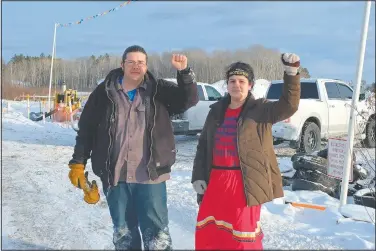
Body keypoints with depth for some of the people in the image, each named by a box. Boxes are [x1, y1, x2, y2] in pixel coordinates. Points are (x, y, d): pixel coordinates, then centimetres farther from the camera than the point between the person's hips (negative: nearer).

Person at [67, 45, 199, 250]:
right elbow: (86, 130, 6)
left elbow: (189, 99, -9)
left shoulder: (159, 90, 1)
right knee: (123, 232, 17)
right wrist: (78, 163, 3)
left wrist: (184, 72, -24)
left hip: (150, 176, -2)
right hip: (114, 177, 2)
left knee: (156, 233, 4)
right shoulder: (104, 92, 2)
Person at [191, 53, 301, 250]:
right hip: (216, 180, 5)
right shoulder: (216, 111, 10)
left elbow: (288, 106, -21)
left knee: (243, 230, 4)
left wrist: (291, 73, -32)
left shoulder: (260, 110, -3)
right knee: (207, 230, 14)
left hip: (244, 182, -4)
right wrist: (198, 176, 5)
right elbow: (203, 145, 13)